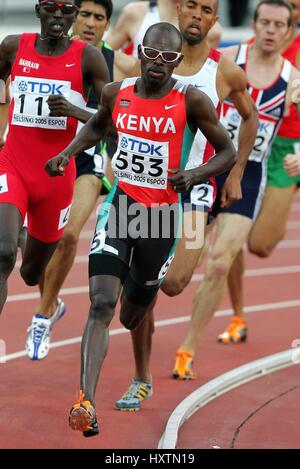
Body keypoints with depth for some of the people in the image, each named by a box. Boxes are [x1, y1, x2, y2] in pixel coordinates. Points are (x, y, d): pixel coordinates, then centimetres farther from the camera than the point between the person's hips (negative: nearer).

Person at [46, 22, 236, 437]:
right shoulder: (117, 94, 0)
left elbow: (228, 152, -3)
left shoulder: (191, 101, -10)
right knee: (102, 304, -19)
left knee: (133, 318, 15)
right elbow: (98, 126, 22)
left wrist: (196, 175, -22)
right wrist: (69, 152, 6)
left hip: (162, 214, -1)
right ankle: (86, 402, -26)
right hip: (120, 206, 1)